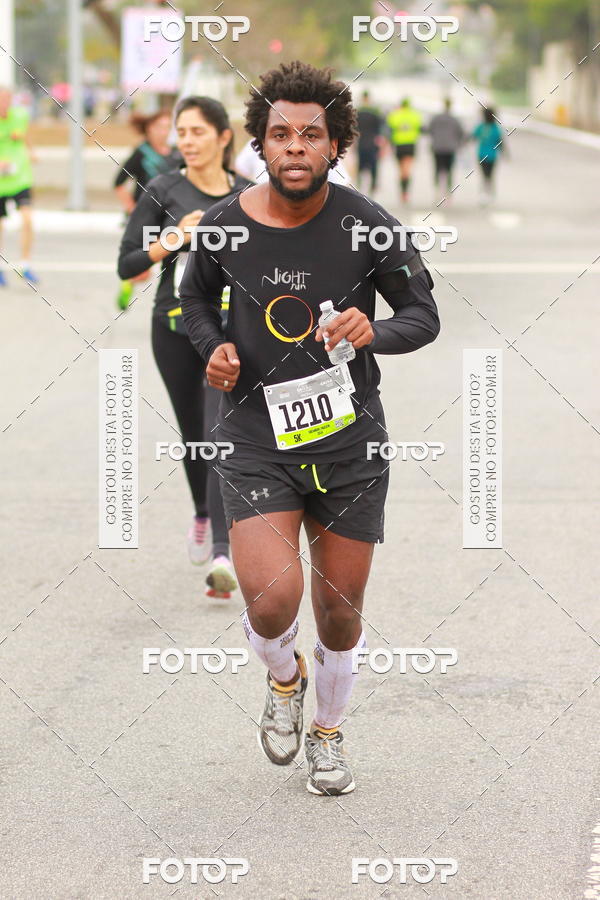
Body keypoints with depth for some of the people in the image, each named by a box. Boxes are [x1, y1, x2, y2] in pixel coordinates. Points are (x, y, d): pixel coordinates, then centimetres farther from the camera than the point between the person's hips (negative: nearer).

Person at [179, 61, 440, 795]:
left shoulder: (367, 225, -9)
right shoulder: (225, 225, -5)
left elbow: (424, 316, 0)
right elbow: (196, 295, 17)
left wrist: (374, 332, -22)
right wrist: (213, 348, -3)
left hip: (350, 440, 0)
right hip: (257, 438, 0)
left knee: (339, 611, 10)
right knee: (272, 600, -18)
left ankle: (328, 730, 39)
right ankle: (284, 680, 18)